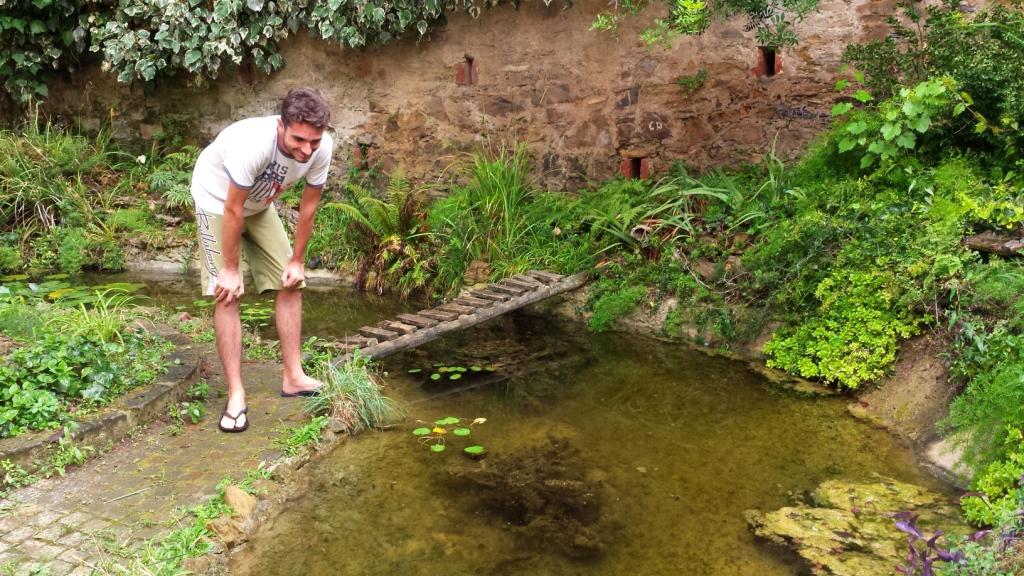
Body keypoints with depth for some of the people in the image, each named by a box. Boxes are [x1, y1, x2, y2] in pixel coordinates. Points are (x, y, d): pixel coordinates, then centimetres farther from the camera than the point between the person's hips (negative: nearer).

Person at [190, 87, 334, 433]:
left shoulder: (322, 148, -26)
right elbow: (233, 210, -31)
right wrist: (230, 269, -22)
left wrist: (297, 260, -5)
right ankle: (236, 395, -8)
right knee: (227, 294, -13)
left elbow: (308, 206, -11)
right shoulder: (252, 144, -41)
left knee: (290, 284, 1)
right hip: (217, 199, -5)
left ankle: (293, 378, 11)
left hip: (259, 205, 6)